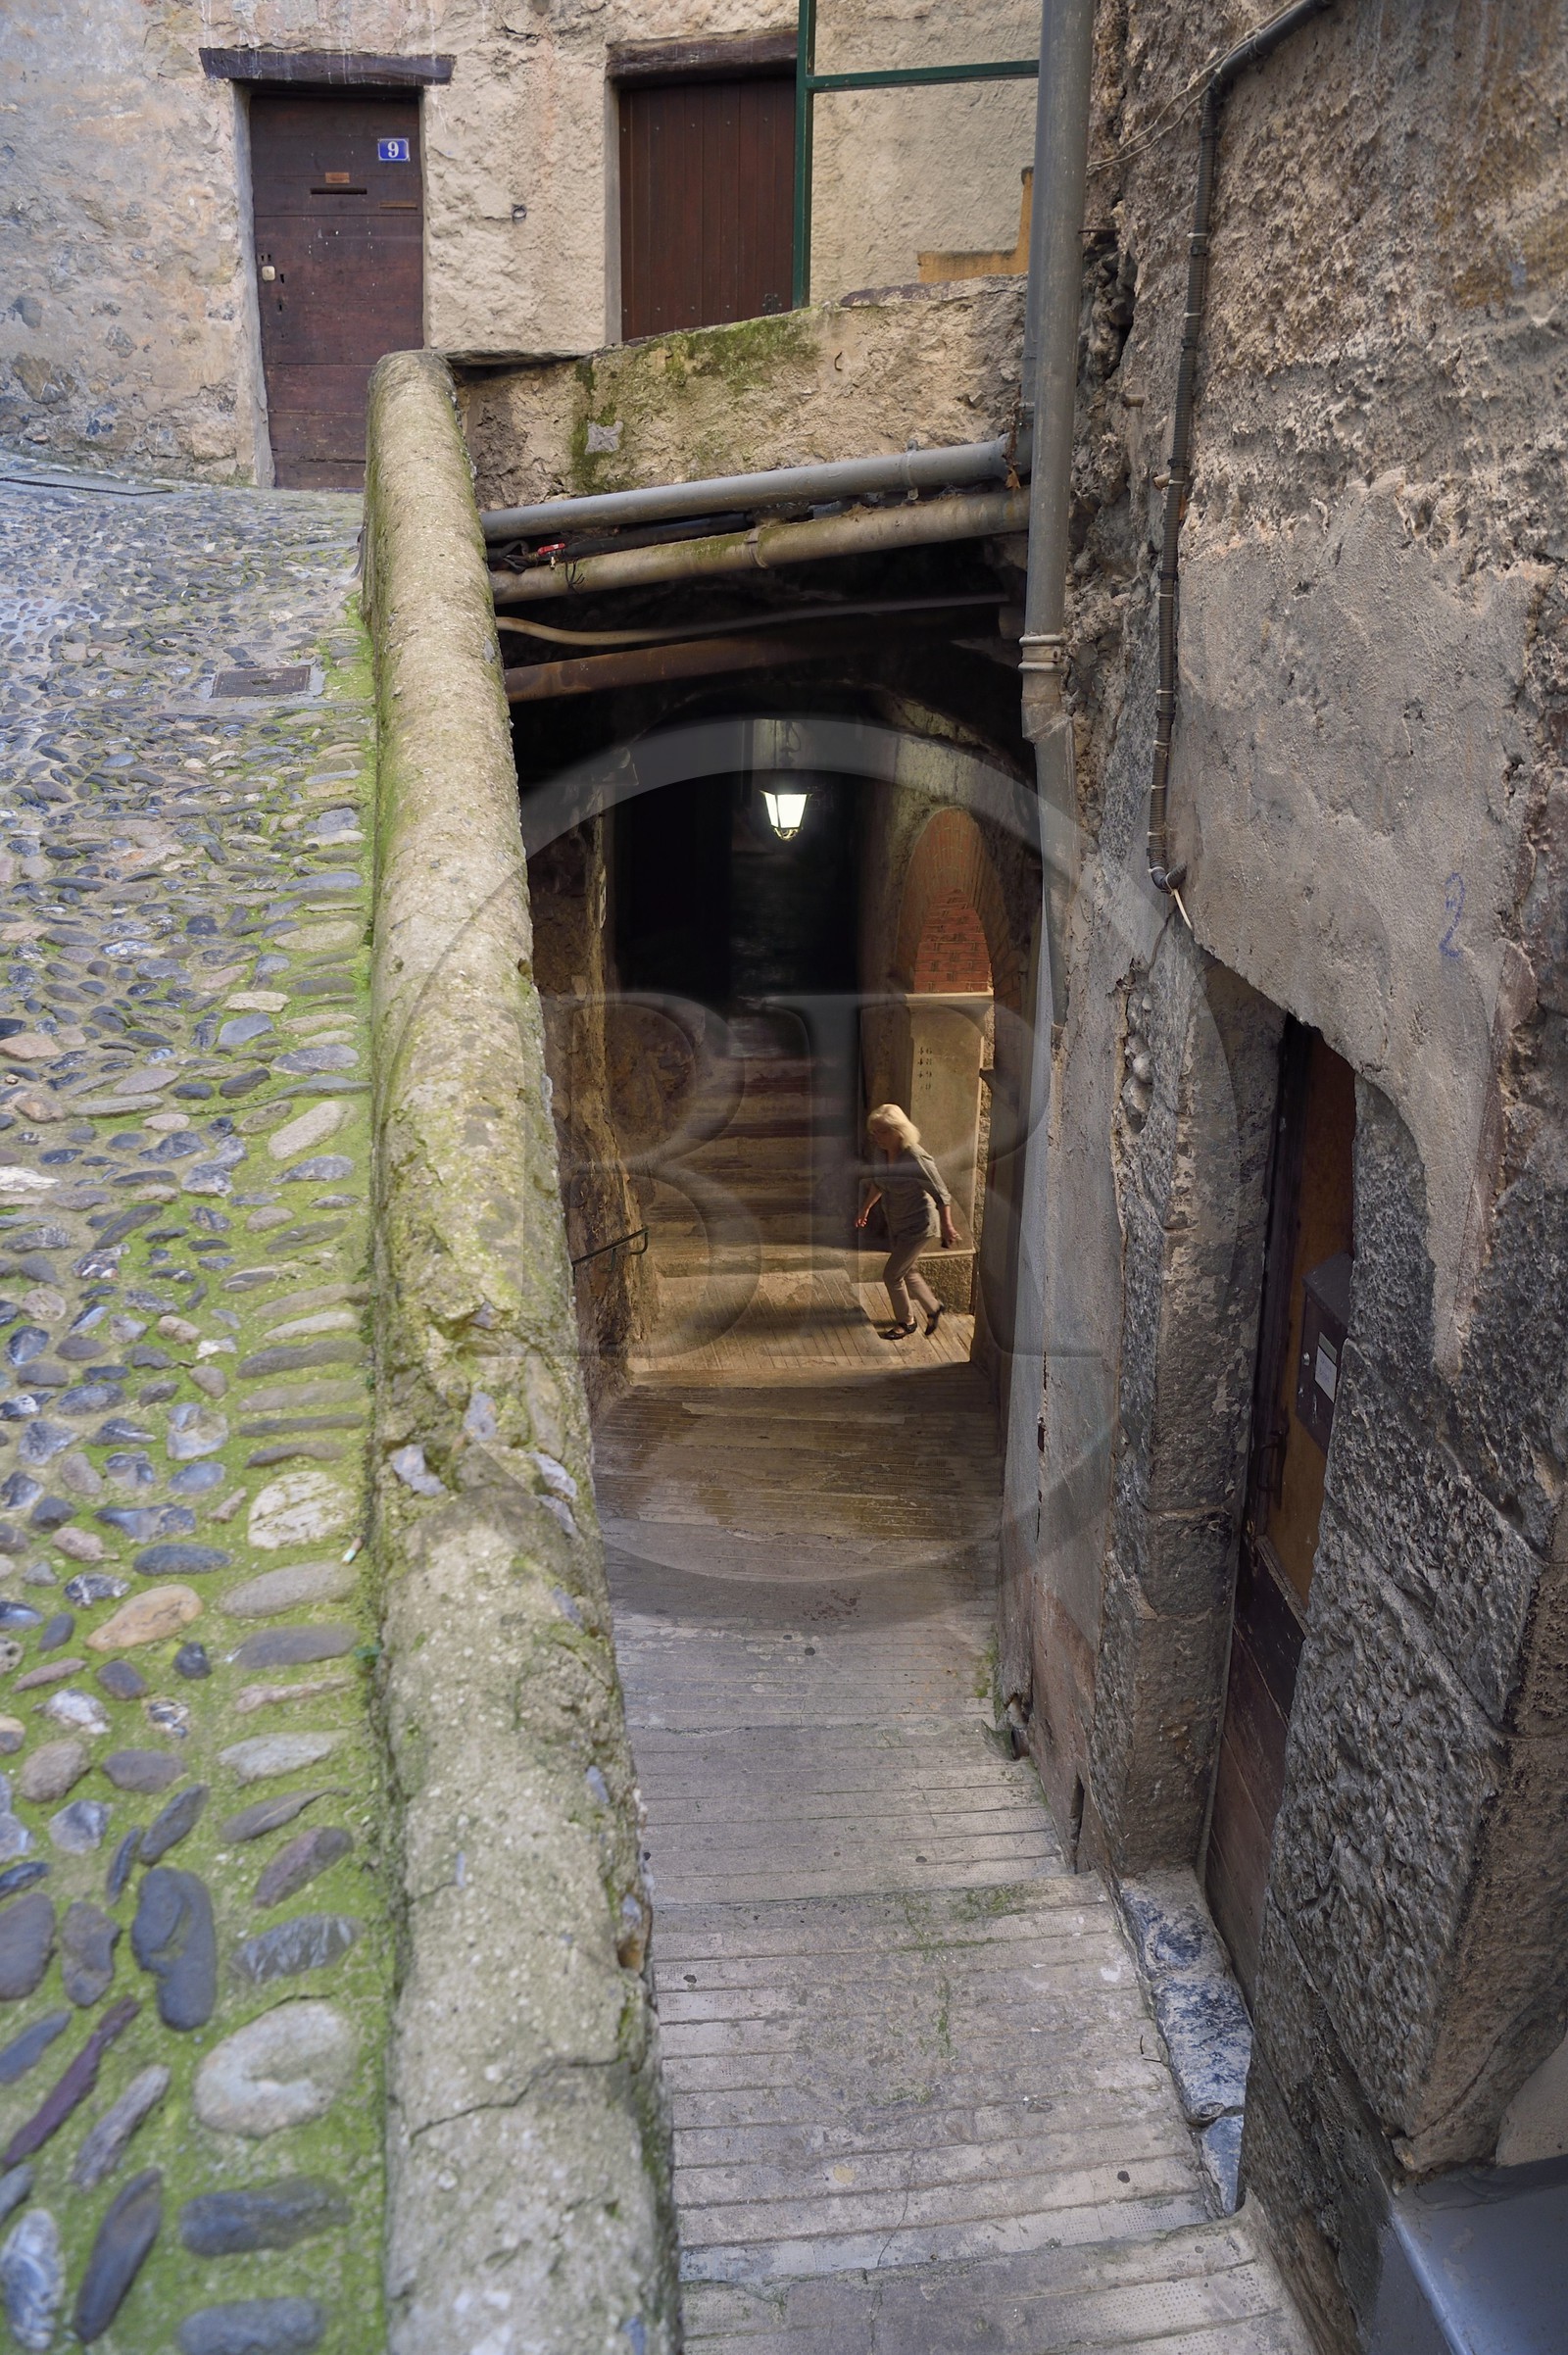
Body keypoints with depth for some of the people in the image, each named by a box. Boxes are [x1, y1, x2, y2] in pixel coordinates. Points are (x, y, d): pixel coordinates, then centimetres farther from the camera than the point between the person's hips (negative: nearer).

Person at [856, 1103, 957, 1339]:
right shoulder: (884, 1152, -8)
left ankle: (905, 1322, 21)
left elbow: (941, 1195, -22)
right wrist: (866, 1207, 21)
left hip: (919, 1226, -8)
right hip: (896, 1225, 8)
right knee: (907, 1271, 20)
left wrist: (947, 1228, -16)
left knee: (892, 1274, -1)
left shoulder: (916, 1159, -30)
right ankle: (933, 1308, 43)